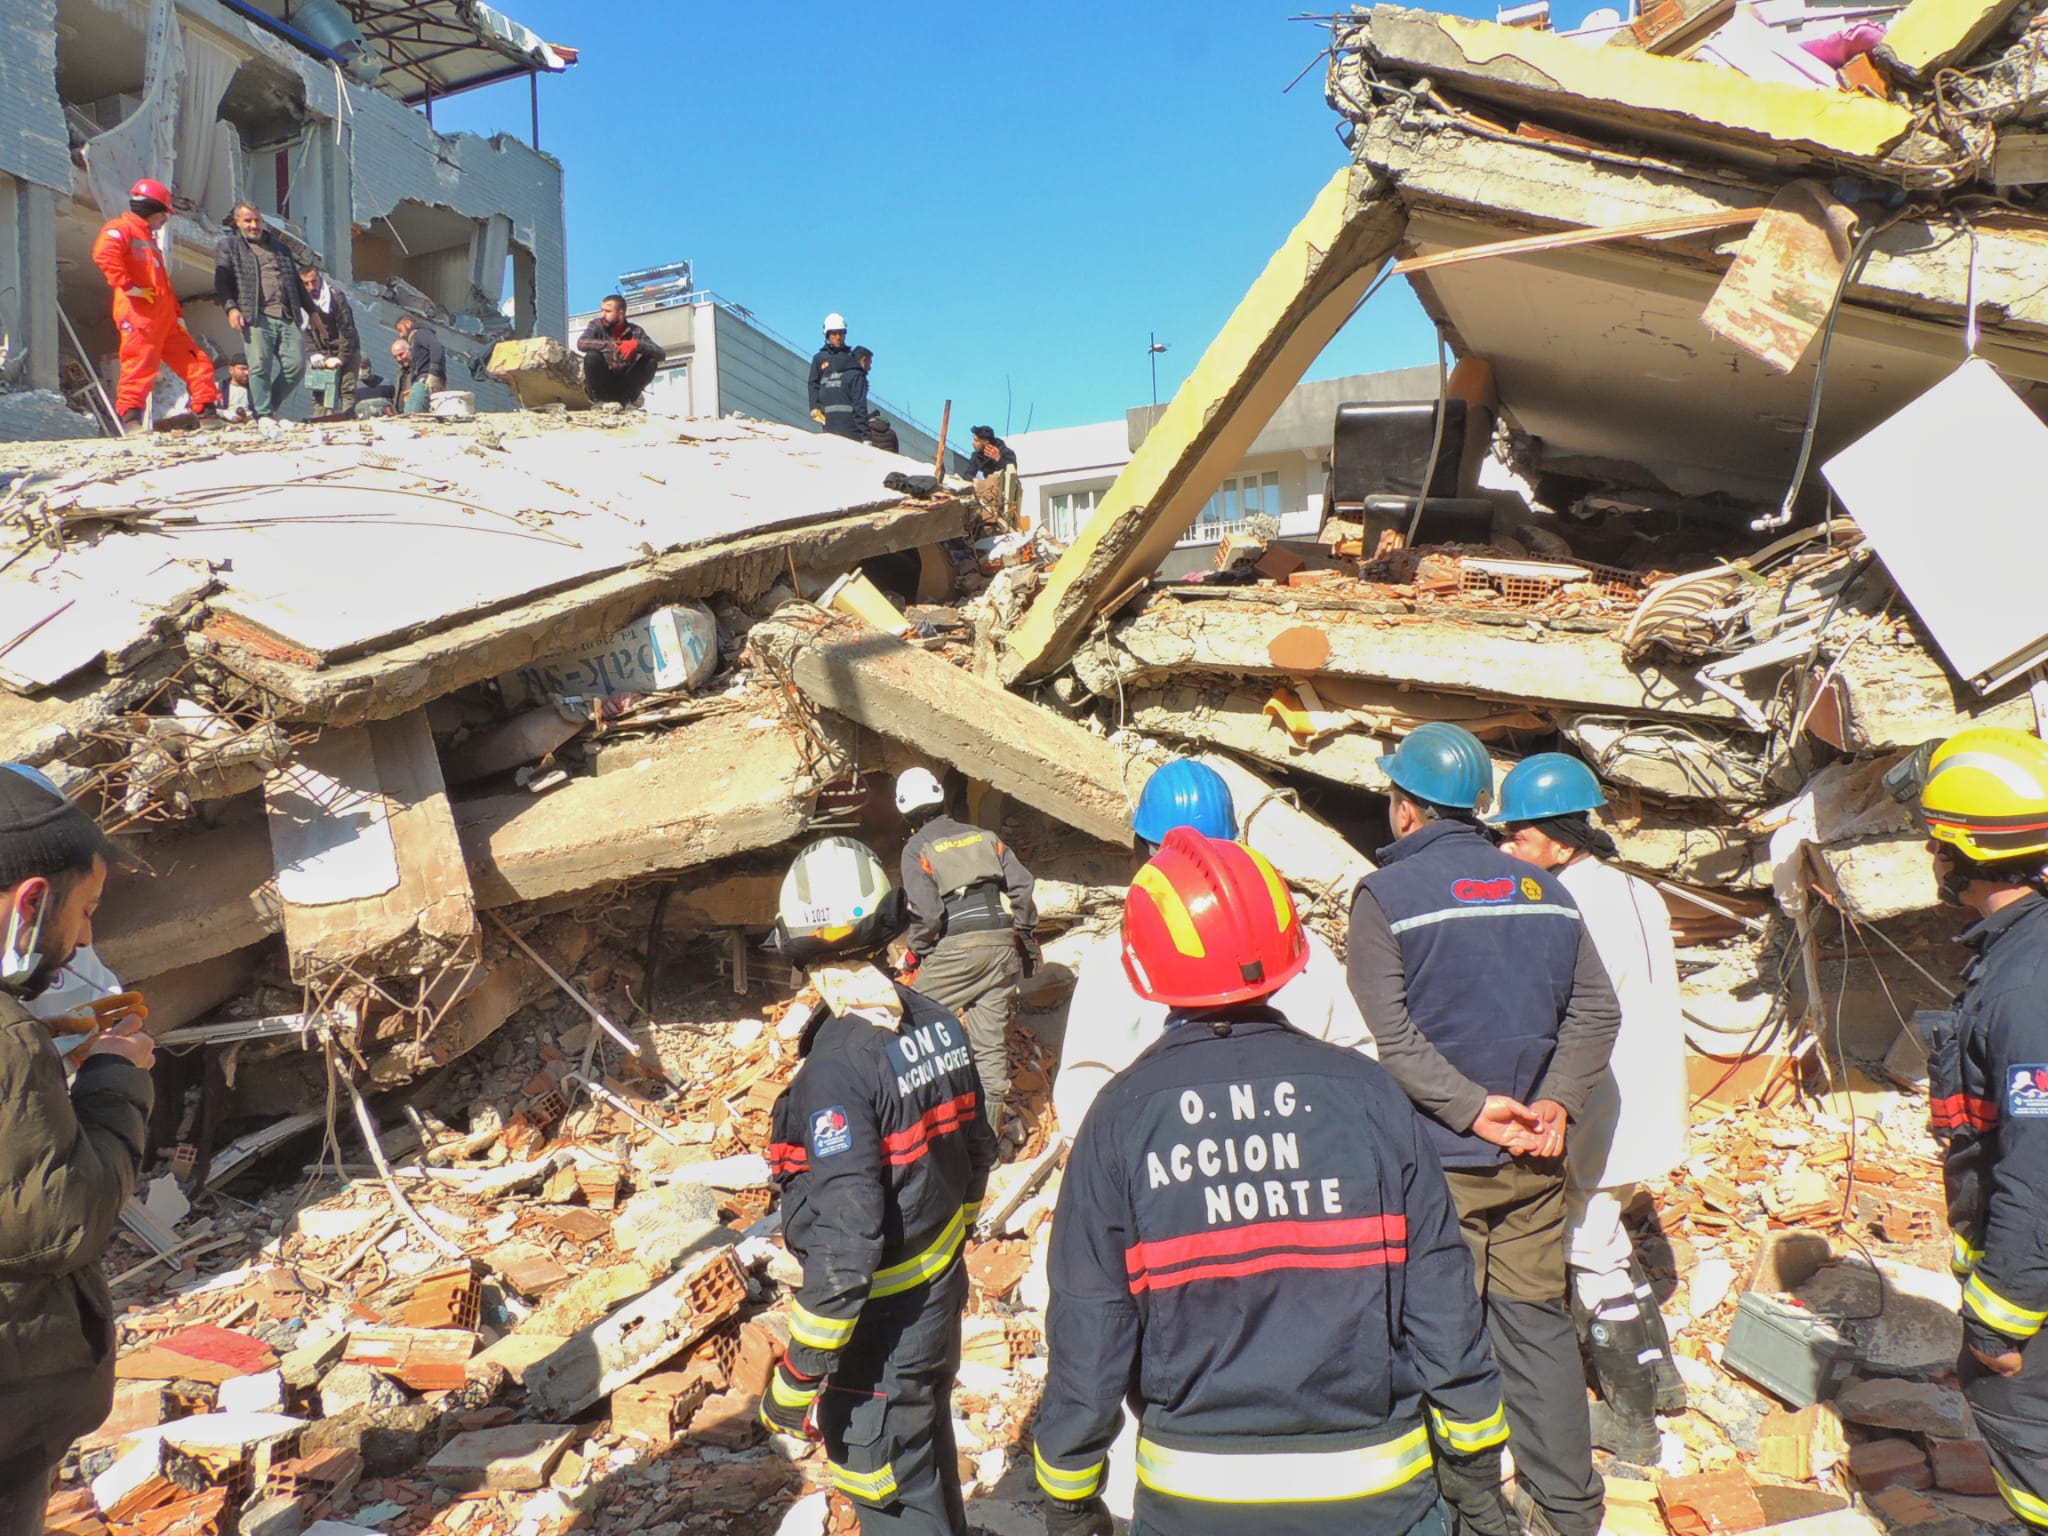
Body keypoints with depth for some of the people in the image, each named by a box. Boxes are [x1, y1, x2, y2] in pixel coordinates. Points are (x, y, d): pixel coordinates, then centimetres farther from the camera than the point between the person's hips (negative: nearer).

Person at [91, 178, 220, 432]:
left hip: (164, 317, 9)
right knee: (139, 365, -13)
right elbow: (104, 254, -20)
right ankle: (130, 418, -13)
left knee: (196, 362, 7)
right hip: (138, 314, -9)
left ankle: (206, 412, 9)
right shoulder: (121, 229, 1)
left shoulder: (149, 238, 30)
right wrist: (128, 286, -20)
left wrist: (178, 314, 22)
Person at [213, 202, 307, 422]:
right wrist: (230, 307, -14)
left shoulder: (281, 248, 27)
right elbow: (221, 281, 3)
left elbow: (296, 281, 30)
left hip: (288, 317, 4)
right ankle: (263, 414, -7)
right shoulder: (228, 246, 14)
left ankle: (271, 406, 9)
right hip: (256, 316, -4)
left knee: (296, 365, -8)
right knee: (260, 366, -13)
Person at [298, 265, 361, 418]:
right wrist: (316, 356, -12)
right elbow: (307, 333, 1)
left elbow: (347, 330, -18)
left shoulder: (336, 297, -15)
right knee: (318, 391, -2)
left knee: (347, 390, -14)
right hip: (323, 353, 5)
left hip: (346, 352, -5)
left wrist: (341, 358, -20)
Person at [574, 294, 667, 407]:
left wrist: (636, 345, -32)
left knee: (651, 361, -17)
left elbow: (661, 354, -15)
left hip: (624, 386, 1)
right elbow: (581, 343, -27)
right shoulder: (597, 325, -8)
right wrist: (609, 345, -39)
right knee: (592, 357, -29)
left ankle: (626, 400, -5)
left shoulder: (635, 331, -4)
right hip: (600, 386, -1)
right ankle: (602, 400, -8)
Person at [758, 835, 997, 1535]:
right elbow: (976, 1152, 8)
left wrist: (798, 1373, -17)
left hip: (880, 1324, -7)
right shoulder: (936, 1020, -4)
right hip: (942, 1294, 7)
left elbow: (843, 1243, -27)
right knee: (929, 1458, 29)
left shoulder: (838, 1062, -27)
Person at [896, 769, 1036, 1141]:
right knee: (991, 1041, 9)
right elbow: (1023, 886, 8)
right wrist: (1027, 940, 17)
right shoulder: (984, 837, 15)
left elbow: (927, 912, -11)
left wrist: (916, 954, 5)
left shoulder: (917, 848, 0)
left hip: (956, 947, -5)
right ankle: (989, 1133, 14)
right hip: (1001, 943, 5)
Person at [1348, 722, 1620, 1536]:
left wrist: (1470, 1108, -16)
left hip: (1436, 1160, -5)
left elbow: (1388, 1034, -19)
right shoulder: (1543, 890, 6)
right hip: (1535, 1159, 5)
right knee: (1538, 1323, 17)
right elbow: (1595, 1009, 2)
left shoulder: (1386, 893, -10)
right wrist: (1557, 1101, -5)